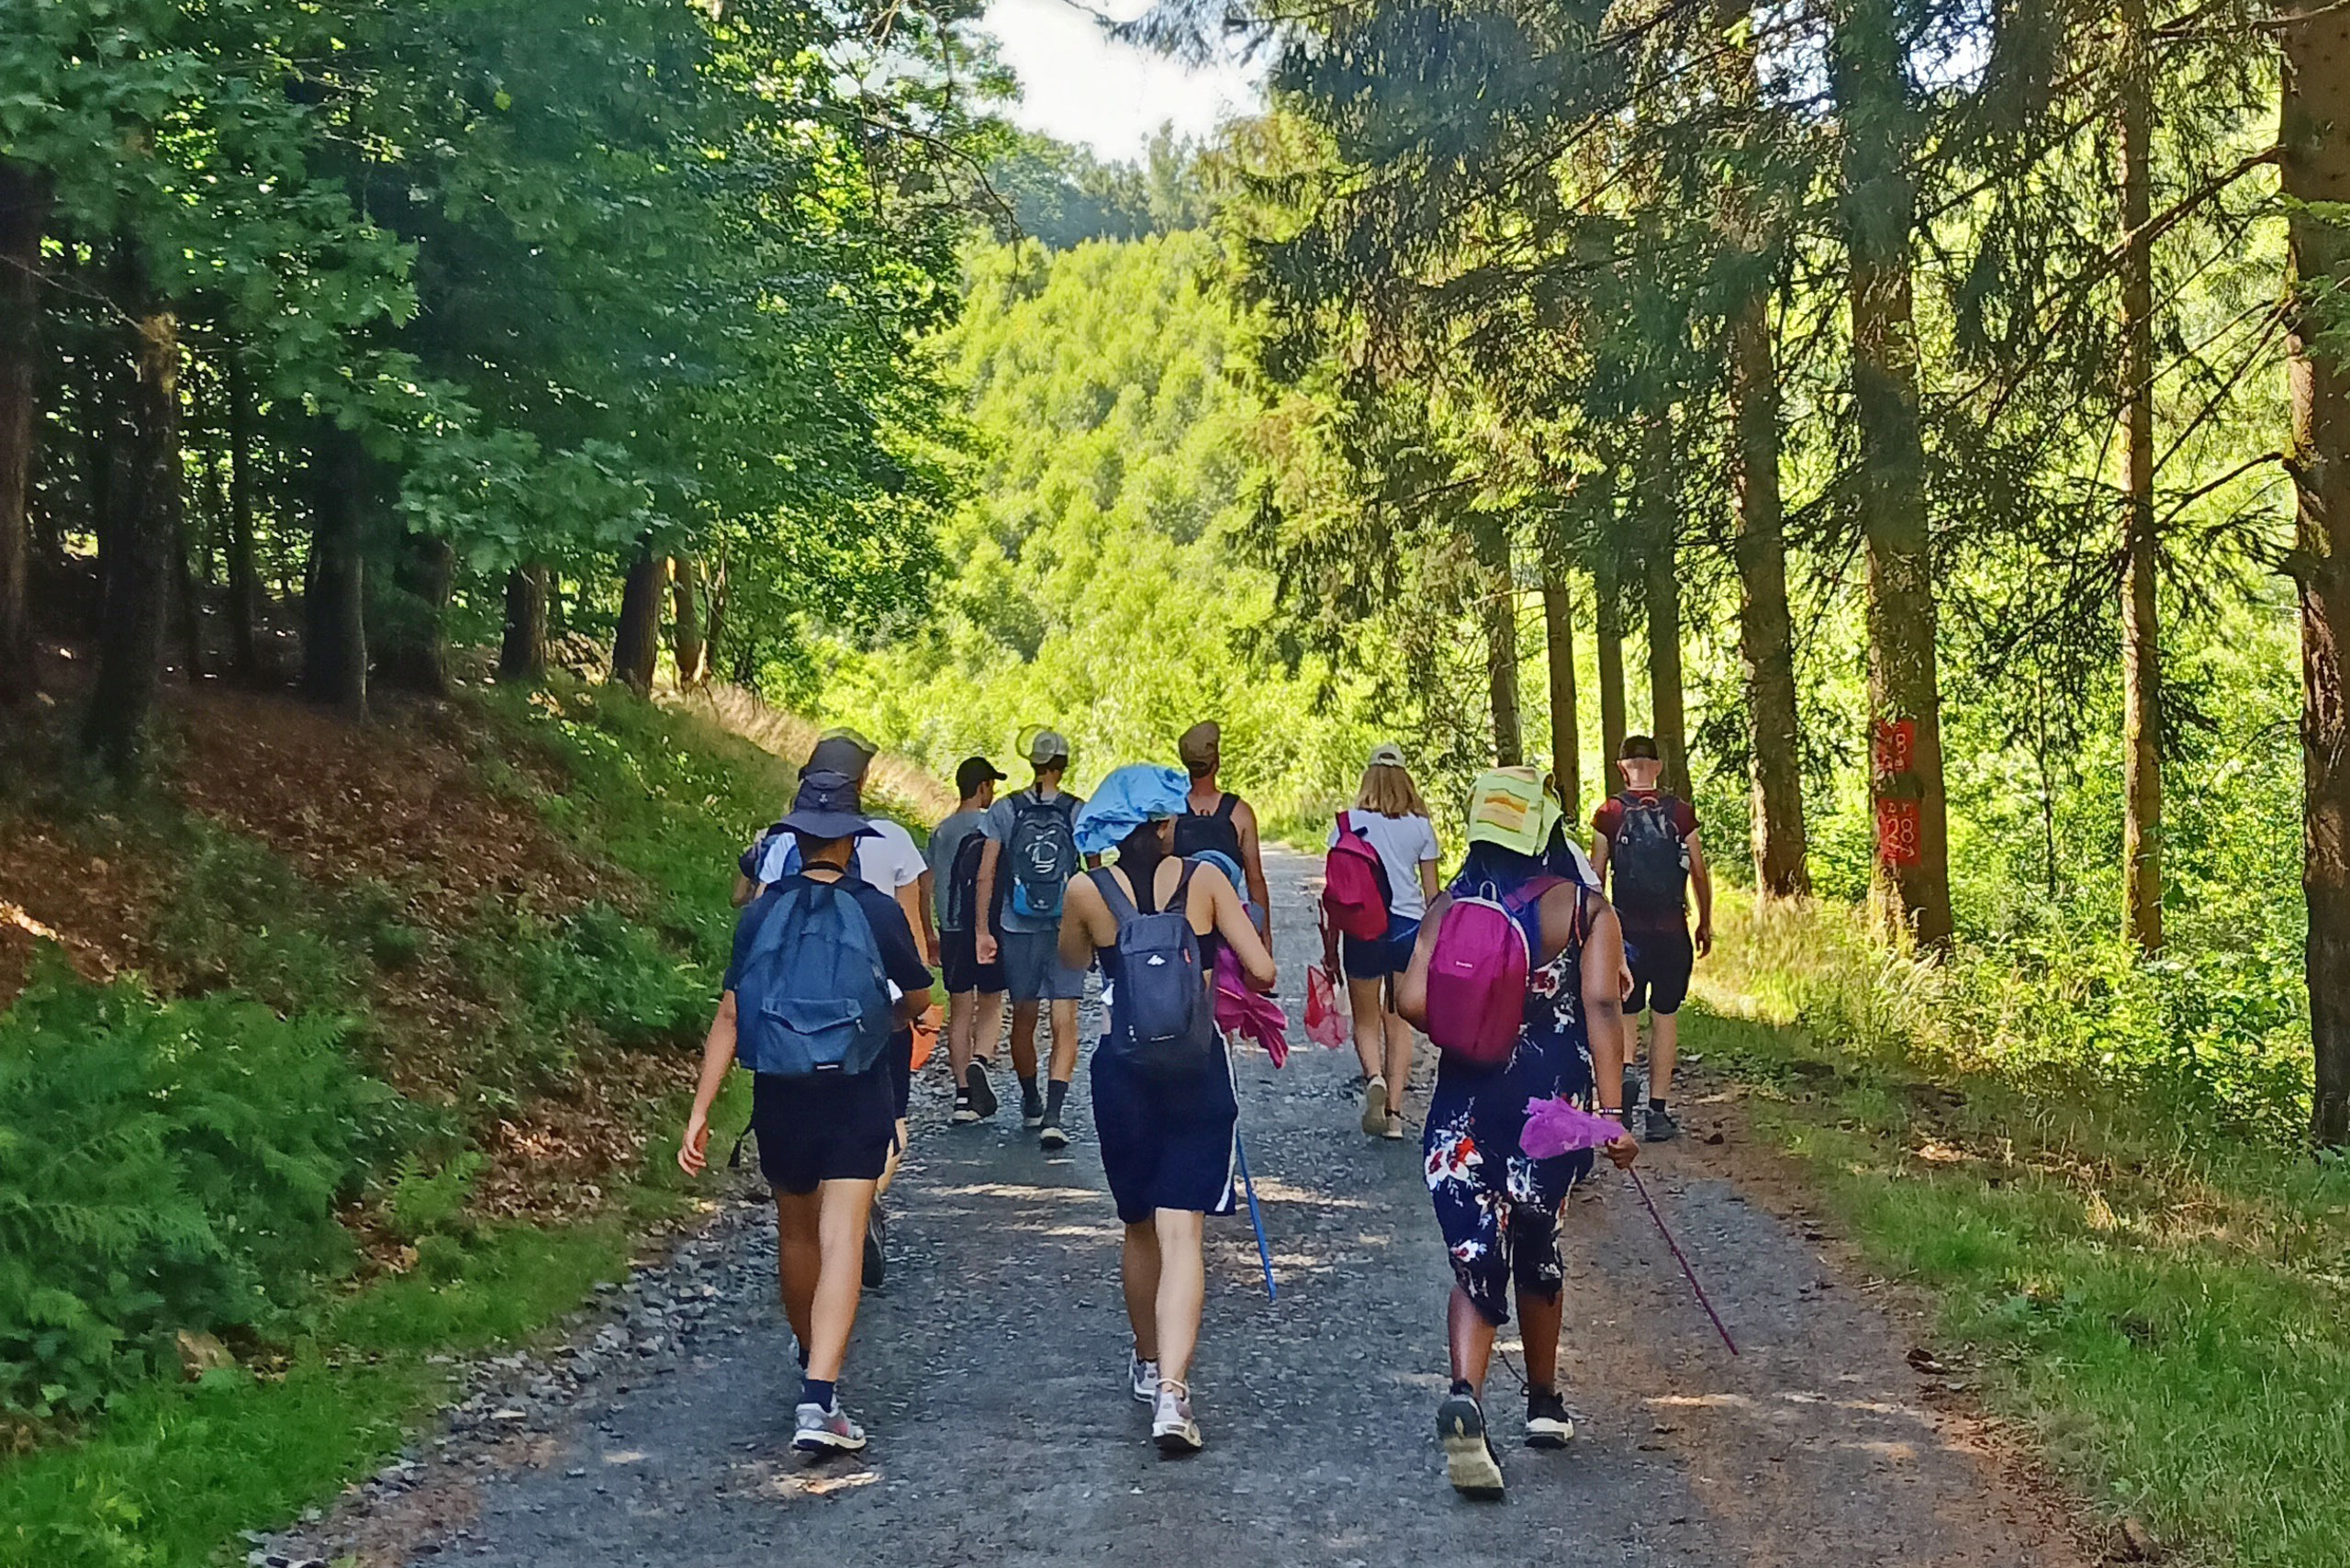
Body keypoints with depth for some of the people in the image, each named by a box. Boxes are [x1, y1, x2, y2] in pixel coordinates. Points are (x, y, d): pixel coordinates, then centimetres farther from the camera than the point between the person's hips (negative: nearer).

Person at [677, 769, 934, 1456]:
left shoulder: (760, 912, 0)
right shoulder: (876, 910, -5)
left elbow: (729, 1016, -4)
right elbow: (919, 998, 10)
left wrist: (700, 1113, -3)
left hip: (778, 1096, 3)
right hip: (855, 1097, -3)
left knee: (796, 1230, 22)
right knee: (840, 1242, -9)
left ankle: (812, 1360, 44)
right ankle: (819, 1399, -22)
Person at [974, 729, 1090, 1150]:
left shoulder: (1004, 810, 0)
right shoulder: (1079, 812, -3)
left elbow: (986, 874, -1)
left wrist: (983, 930, 3)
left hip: (1017, 928, 2)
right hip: (1067, 930, -2)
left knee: (1023, 1019, 17)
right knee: (1065, 1023, -4)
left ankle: (1031, 1105, 34)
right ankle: (1052, 1116, -18)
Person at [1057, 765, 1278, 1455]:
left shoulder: (1087, 892, -3)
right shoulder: (1204, 880, -4)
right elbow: (1262, 970, -6)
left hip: (1122, 1074, 2)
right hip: (1198, 1071, -1)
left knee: (1139, 1228, 20)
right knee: (1181, 1231, -6)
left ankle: (1148, 1365, 37)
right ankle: (1172, 1390, -21)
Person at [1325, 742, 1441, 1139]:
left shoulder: (1351, 822, 0)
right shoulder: (1420, 825, 5)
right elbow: (1431, 891, 8)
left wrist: (1330, 944, 5)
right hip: (1409, 926, 1)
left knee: (1366, 1021, 11)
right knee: (1399, 1022, 11)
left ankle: (1374, 1077, -18)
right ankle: (1394, 1111, 6)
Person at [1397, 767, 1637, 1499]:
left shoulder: (1449, 907, 2)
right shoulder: (1584, 908, -2)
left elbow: (1413, 1000, -9)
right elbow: (1601, 1005, -12)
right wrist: (1611, 1111, -15)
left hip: (1465, 1102, 0)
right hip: (1552, 1102, 0)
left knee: (1476, 1258, 1)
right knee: (1536, 1247, 20)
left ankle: (1465, 1398, -23)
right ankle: (1544, 1404, 35)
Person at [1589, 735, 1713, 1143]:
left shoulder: (1608, 814, -3)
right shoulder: (1680, 813, 0)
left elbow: (1595, 877, -2)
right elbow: (1700, 875, 3)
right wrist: (1705, 925, 15)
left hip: (1626, 928, 0)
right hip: (1672, 929, 1)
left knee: (1626, 1011, 14)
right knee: (1665, 1015, 8)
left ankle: (1625, 1067, -17)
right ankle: (1657, 1112, 7)